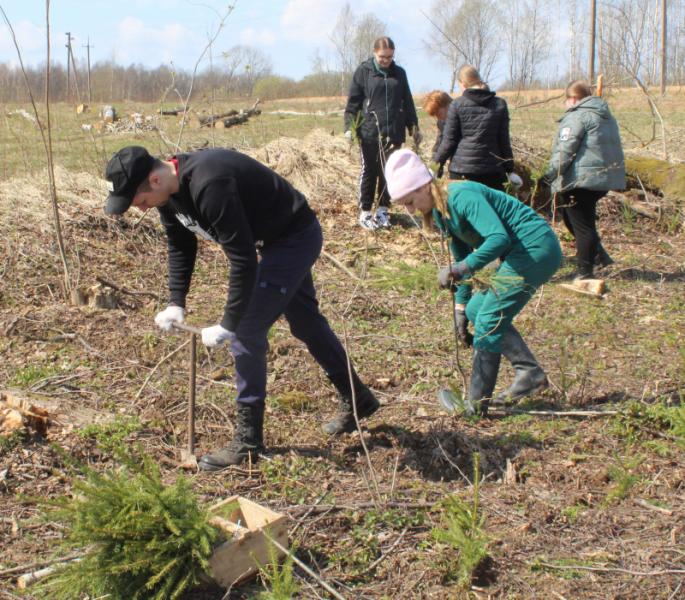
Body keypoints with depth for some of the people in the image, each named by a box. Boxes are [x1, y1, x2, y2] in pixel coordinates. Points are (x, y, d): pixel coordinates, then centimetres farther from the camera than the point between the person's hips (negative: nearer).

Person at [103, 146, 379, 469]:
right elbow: (180, 248, 8)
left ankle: (248, 440, 1)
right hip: (282, 238, 10)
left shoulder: (209, 186, -36)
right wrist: (176, 303, -3)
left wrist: (228, 325, -29)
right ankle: (357, 400, 40)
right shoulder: (169, 191, -6)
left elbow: (243, 259, -34)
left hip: (296, 237, -10)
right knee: (306, 323, 22)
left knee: (246, 330, -12)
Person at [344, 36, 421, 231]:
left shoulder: (399, 73, 11)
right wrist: (349, 126, -9)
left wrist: (414, 127, 15)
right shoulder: (363, 71, 1)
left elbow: (407, 102, 16)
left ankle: (382, 210, 18)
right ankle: (365, 212, 10)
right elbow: (353, 101, 0)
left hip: (394, 132, 3)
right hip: (369, 132, -3)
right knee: (369, 171, 3)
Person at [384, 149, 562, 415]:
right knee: (476, 309, 12)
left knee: (488, 320, -10)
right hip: (522, 253, 10)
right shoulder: (439, 211, 9)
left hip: (536, 249, -10)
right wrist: (460, 305, 13)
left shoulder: (461, 196, -20)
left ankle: (476, 405, -4)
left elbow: (499, 238, -32)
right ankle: (530, 372, 12)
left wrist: (460, 268, -34)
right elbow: (462, 257, 16)